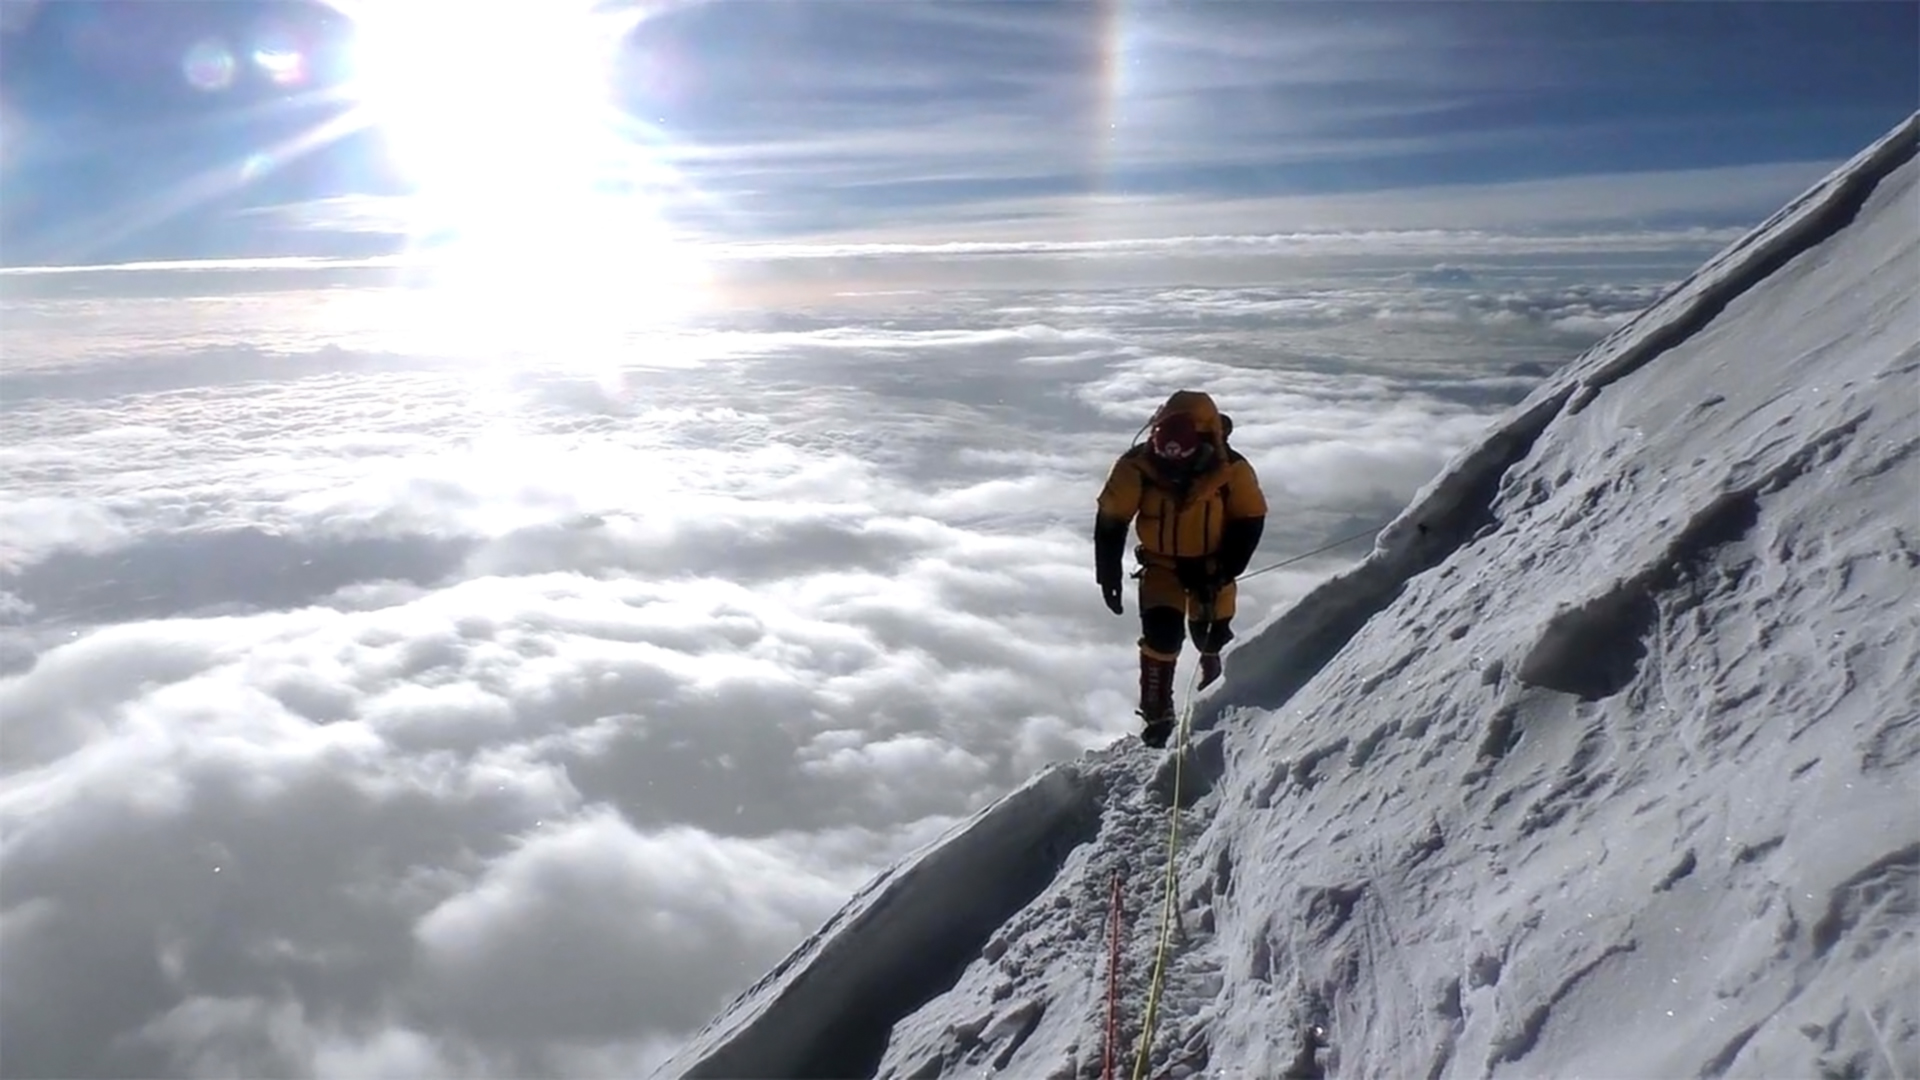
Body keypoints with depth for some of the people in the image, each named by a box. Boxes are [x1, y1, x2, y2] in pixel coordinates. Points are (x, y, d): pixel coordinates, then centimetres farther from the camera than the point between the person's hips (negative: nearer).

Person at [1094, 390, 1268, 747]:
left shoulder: (1231, 470, -24)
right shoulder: (1137, 466, -25)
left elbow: (1249, 523, -10)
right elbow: (1110, 521, -13)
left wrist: (1223, 571, -16)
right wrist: (1108, 576, -11)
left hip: (1212, 565, 1)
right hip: (1162, 563, -1)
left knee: (1211, 633, 13)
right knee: (1162, 632, -18)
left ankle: (1211, 662, 53)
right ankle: (1157, 714, -2)